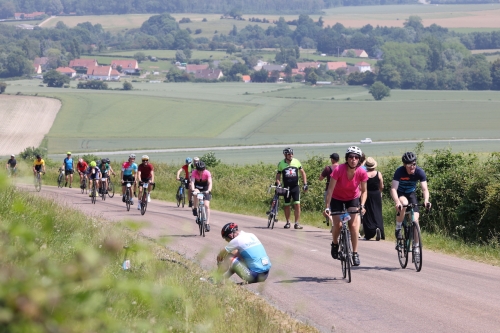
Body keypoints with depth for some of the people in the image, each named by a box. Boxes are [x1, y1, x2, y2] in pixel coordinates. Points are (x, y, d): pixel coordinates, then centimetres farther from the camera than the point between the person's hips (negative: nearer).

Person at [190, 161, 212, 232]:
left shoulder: (207, 173, -26)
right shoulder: (194, 172, -24)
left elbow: (210, 183, -35)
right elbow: (192, 182, -35)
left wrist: (209, 190, -53)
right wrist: (193, 190, -53)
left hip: (205, 188, 0)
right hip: (197, 186, 1)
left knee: (207, 205, -12)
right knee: (196, 193, -37)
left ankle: (207, 224, -8)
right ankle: (195, 208, -17)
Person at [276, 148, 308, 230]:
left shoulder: (296, 162, 0)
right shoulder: (281, 164, -2)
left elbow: (302, 172, 8)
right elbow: (278, 176, 5)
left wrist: (305, 184, 2)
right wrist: (278, 184, -11)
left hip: (295, 187, 0)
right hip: (286, 187, 0)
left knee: (297, 204, -8)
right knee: (287, 205, 7)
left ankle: (297, 223, -5)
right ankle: (288, 222, 20)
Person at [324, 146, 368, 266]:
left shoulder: (362, 173, -23)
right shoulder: (339, 170, -30)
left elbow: (363, 191, -10)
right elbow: (330, 189, -26)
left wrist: (362, 205, -24)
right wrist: (327, 206, -31)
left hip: (353, 199, 1)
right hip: (337, 199, -1)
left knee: (354, 225, -14)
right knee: (337, 224, -11)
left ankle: (355, 253, -7)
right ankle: (335, 244, 20)